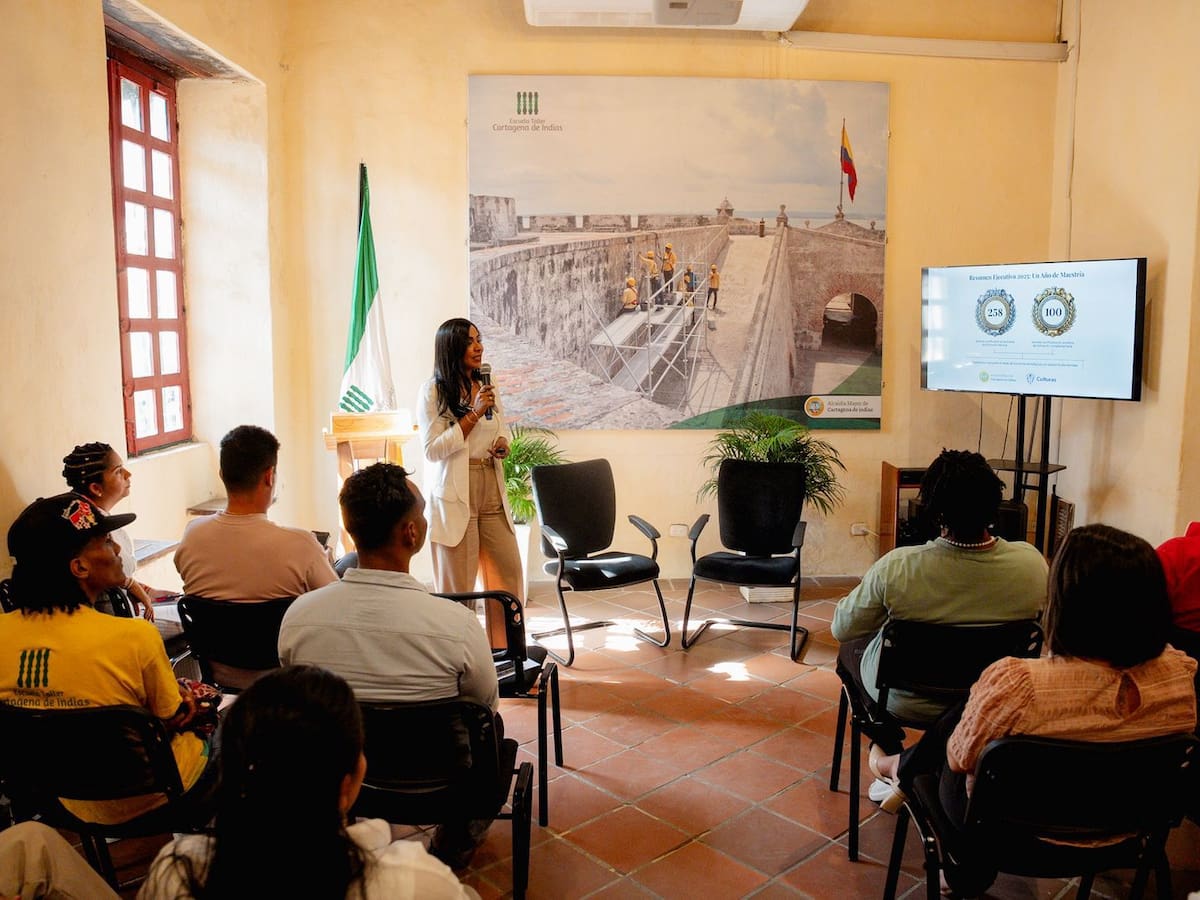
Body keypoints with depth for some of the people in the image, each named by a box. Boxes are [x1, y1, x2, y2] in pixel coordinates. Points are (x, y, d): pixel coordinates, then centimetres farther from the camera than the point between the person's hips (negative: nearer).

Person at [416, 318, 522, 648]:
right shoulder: (433, 391, -7)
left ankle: (506, 651, 22)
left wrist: (502, 445, 1)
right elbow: (433, 450, -12)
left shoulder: (486, 386, 11)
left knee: (509, 572, 7)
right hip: (455, 497, -6)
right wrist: (473, 414, -17)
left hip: (492, 492, 6)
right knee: (456, 585, 2)